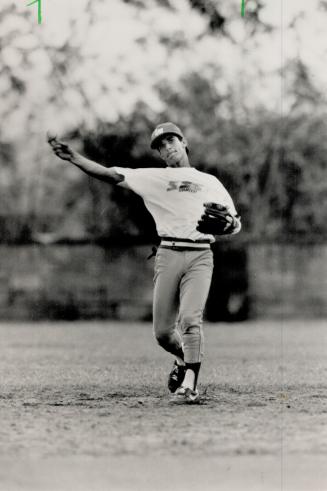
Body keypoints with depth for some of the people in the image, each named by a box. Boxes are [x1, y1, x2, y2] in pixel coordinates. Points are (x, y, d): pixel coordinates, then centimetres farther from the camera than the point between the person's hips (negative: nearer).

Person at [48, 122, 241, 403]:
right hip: (169, 254, 1)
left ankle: (189, 385, -19)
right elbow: (111, 174, 3)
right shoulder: (153, 178, 14)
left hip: (200, 256, -1)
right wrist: (72, 157, -10)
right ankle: (183, 359, 31)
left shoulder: (210, 182, 18)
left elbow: (235, 225, 18)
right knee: (162, 331, 0)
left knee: (190, 319, -20)